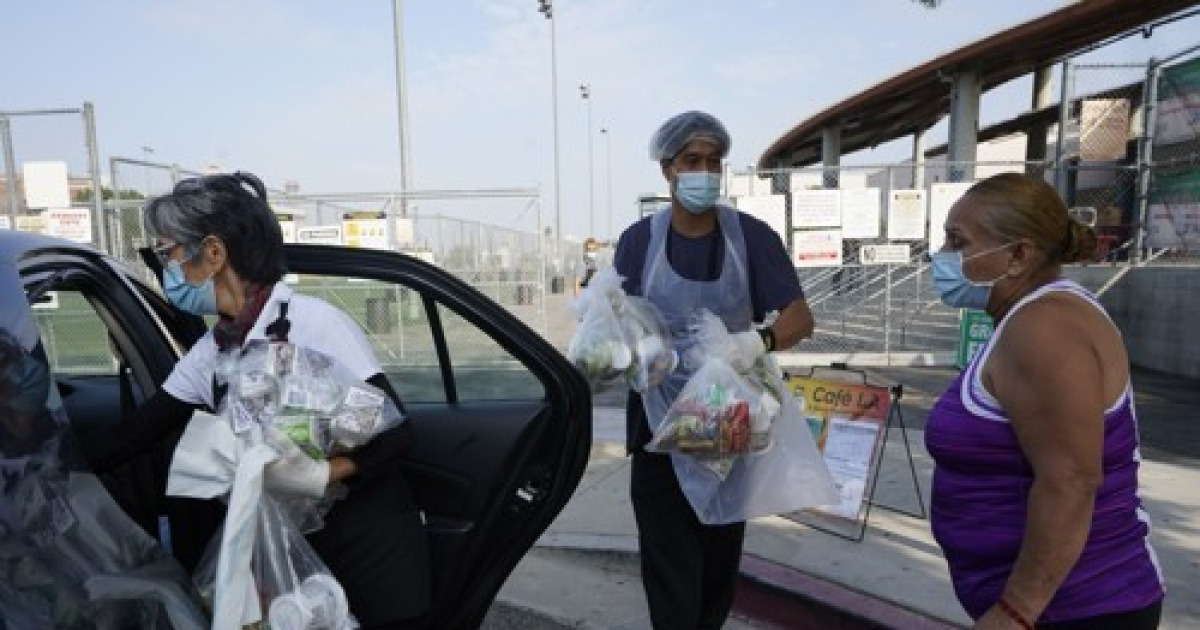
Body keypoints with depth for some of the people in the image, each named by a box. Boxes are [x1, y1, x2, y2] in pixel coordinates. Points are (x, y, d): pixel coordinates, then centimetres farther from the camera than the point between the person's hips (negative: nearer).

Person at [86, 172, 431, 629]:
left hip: (372, 545, -5)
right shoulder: (208, 355, 2)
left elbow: (394, 431, -18)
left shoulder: (312, 322, -17)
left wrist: (321, 476, -30)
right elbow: (130, 440, 6)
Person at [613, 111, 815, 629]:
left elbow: (800, 317, -13)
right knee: (669, 564, 2)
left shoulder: (752, 236, -5)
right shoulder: (639, 240, -3)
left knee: (721, 557, 17)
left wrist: (759, 342, -34)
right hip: (660, 424, -1)